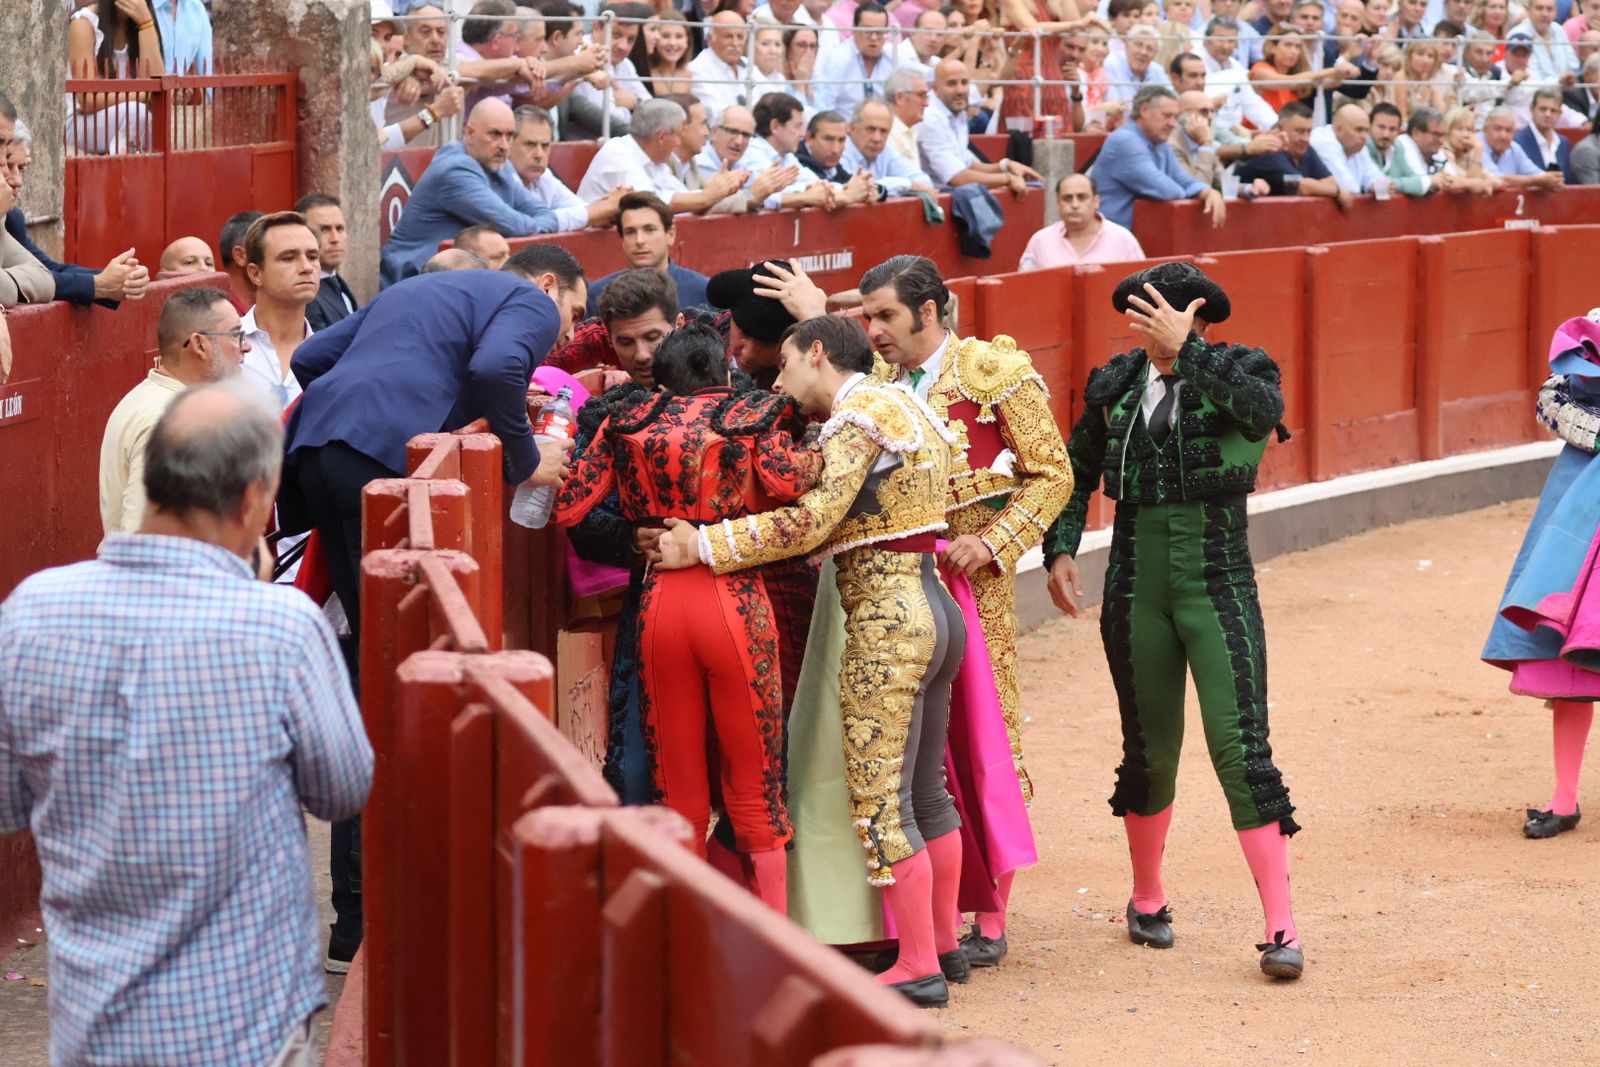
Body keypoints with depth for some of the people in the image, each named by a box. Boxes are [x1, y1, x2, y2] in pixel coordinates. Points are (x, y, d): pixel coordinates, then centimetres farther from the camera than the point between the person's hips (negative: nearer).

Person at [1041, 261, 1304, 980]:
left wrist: (1185, 352, -32)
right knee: (1150, 750, 12)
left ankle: (1281, 928, -11)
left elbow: (1266, 408, -28)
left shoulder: (1238, 371, -3)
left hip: (1218, 584, -3)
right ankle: (1147, 900, 33)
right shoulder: (1116, 386, 6)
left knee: (1240, 747, -12)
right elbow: (1077, 471, 18)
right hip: (1135, 588, 3)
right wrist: (1061, 549, 5)